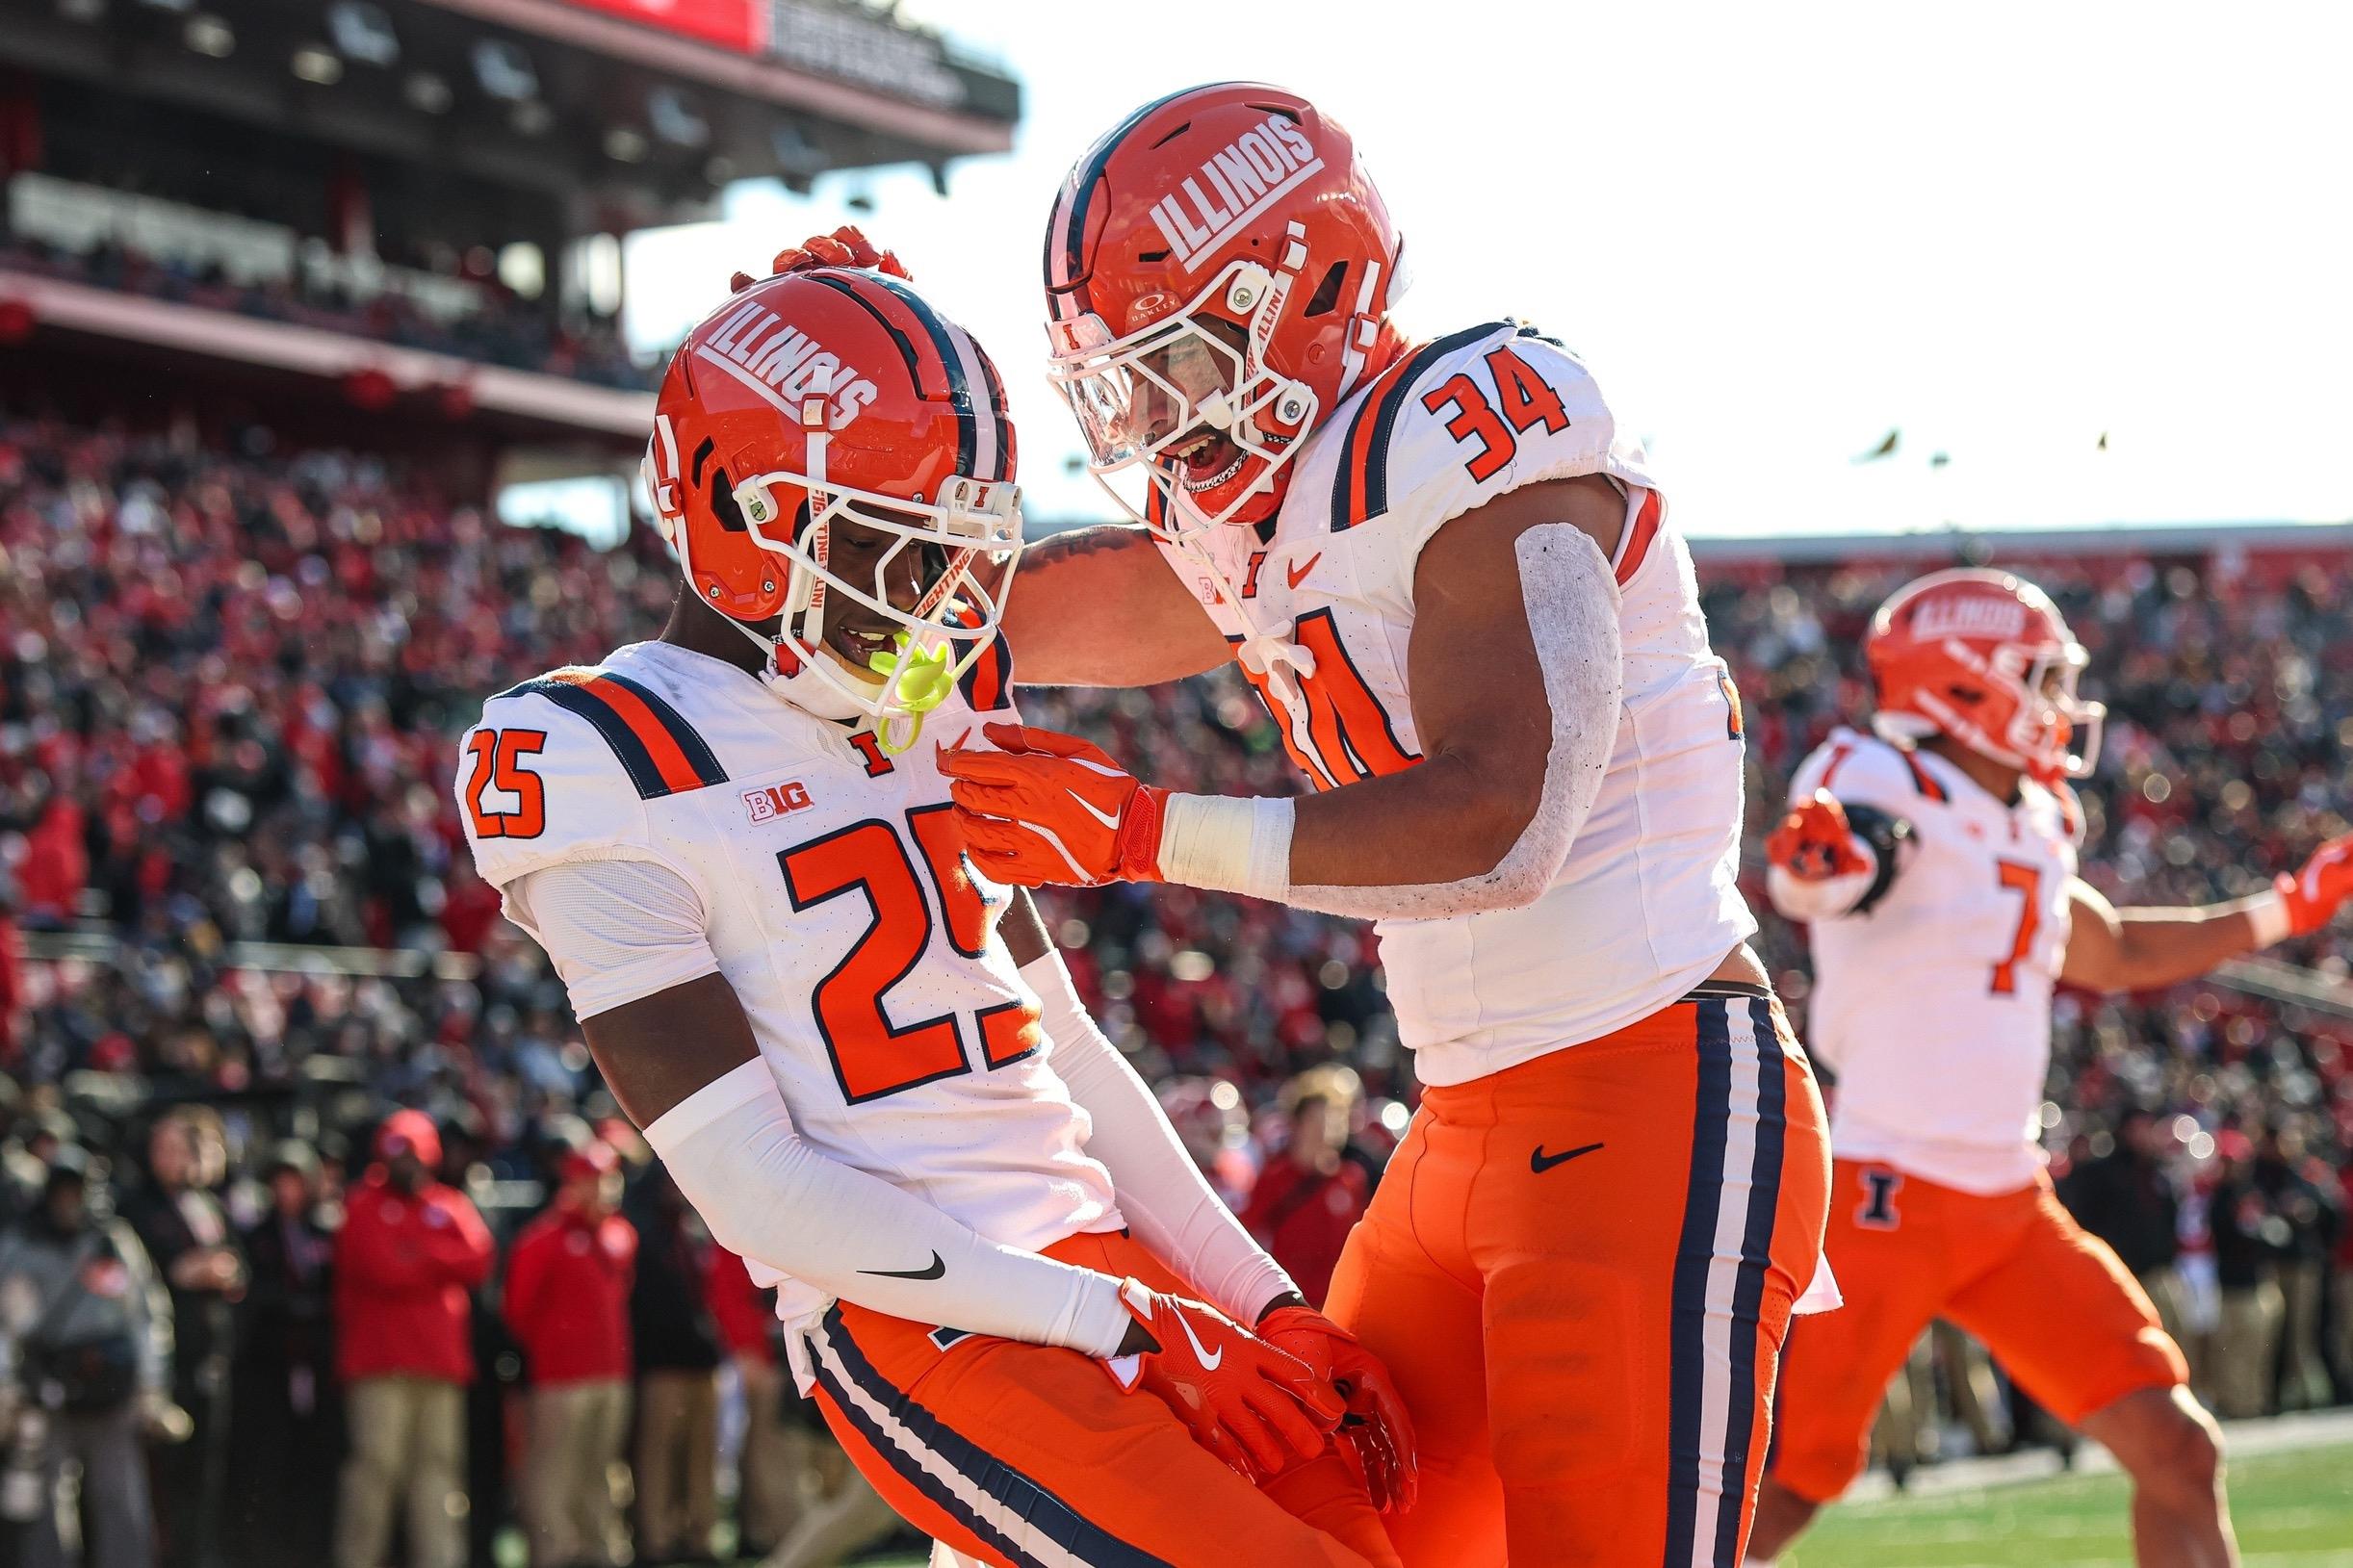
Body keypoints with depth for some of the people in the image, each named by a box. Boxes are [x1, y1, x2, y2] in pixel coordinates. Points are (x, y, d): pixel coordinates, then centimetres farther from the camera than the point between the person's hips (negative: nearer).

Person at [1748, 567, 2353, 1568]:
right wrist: (1814, 861, -59)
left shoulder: (2033, 830, 13)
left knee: (2177, 1450, 2)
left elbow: (2117, 955, 32)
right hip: (1892, 1197, -8)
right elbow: (1814, 884, -35)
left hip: (2012, 1204, 8)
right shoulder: (1888, 784, -12)